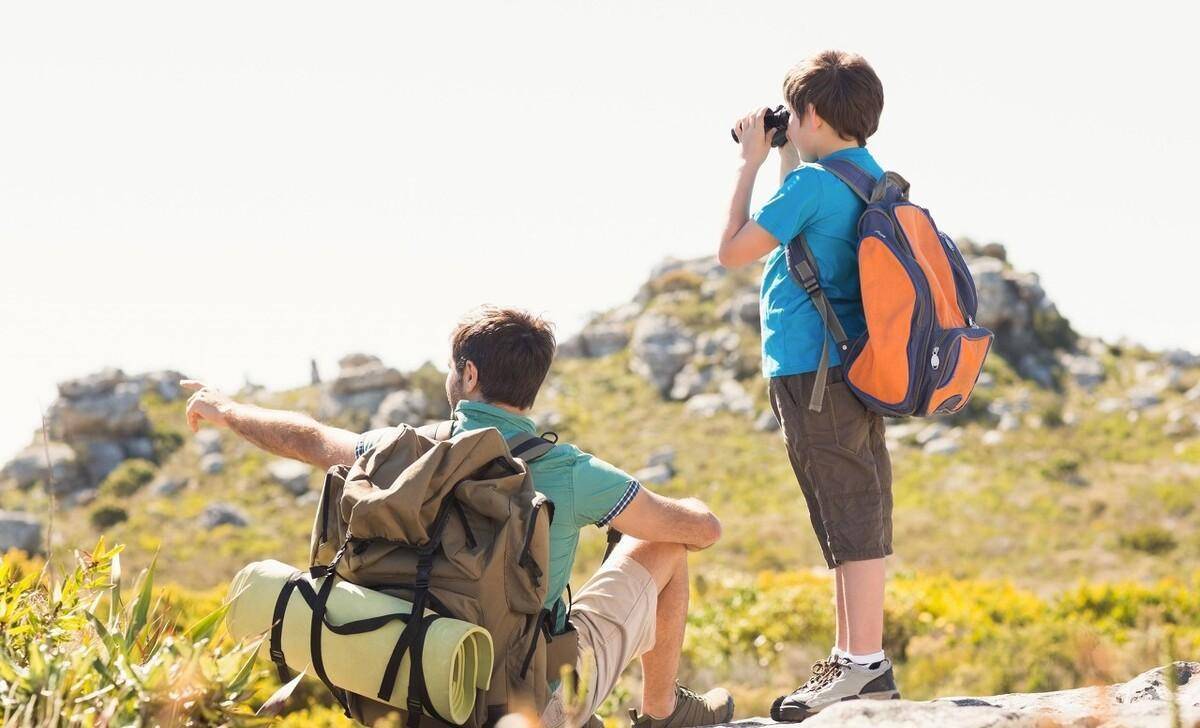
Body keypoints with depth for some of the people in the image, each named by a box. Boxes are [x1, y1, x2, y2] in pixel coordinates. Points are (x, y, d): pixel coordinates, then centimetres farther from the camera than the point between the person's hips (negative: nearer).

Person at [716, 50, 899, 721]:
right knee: (856, 519, 12)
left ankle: (867, 664, -7)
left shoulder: (813, 182, -15)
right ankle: (852, 658, 19)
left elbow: (734, 250, -10)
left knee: (849, 520, -8)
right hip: (860, 369, 9)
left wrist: (753, 161, -3)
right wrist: (784, 159, 26)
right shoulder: (875, 181, 14)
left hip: (814, 374, -9)